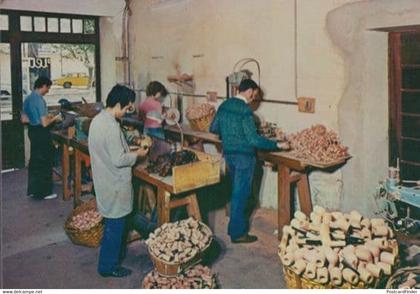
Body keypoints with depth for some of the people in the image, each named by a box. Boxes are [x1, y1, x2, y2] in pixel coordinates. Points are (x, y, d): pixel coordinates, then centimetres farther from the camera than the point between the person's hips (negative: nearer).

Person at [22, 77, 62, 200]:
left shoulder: (28, 99, 7)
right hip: (41, 133, -9)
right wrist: (54, 118, -5)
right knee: (45, 163, 2)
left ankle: (33, 190, 25)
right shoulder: (39, 100, -21)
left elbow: (24, 119, 14)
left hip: (32, 131, 9)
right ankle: (44, 192, 10)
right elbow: (44, 123, -24)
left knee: (34, 161, 17)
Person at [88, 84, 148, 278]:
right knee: (115, 225, 5)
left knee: (113, 223, 24)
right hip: (114, 185, -10)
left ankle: (113, 254, 41)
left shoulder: (98, 119, 4)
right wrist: (137, 154, -10)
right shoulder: (111, 126, -26)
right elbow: (119, 160, -26)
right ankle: (108, 266, 18)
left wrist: (129, 150, 11)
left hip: (104, 180, 10)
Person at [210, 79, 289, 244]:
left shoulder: (224, 105, 5)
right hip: (243, 156, -8)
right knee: (240, 194, 2)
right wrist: (277, 145, -15)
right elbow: (254, 140, -22)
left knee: (236, 191, 21)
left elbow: (213, 128, 12)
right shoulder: (245, 110, -19)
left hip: (228, 154, 8)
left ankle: (234, 226, 34)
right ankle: (238, 233, 12)